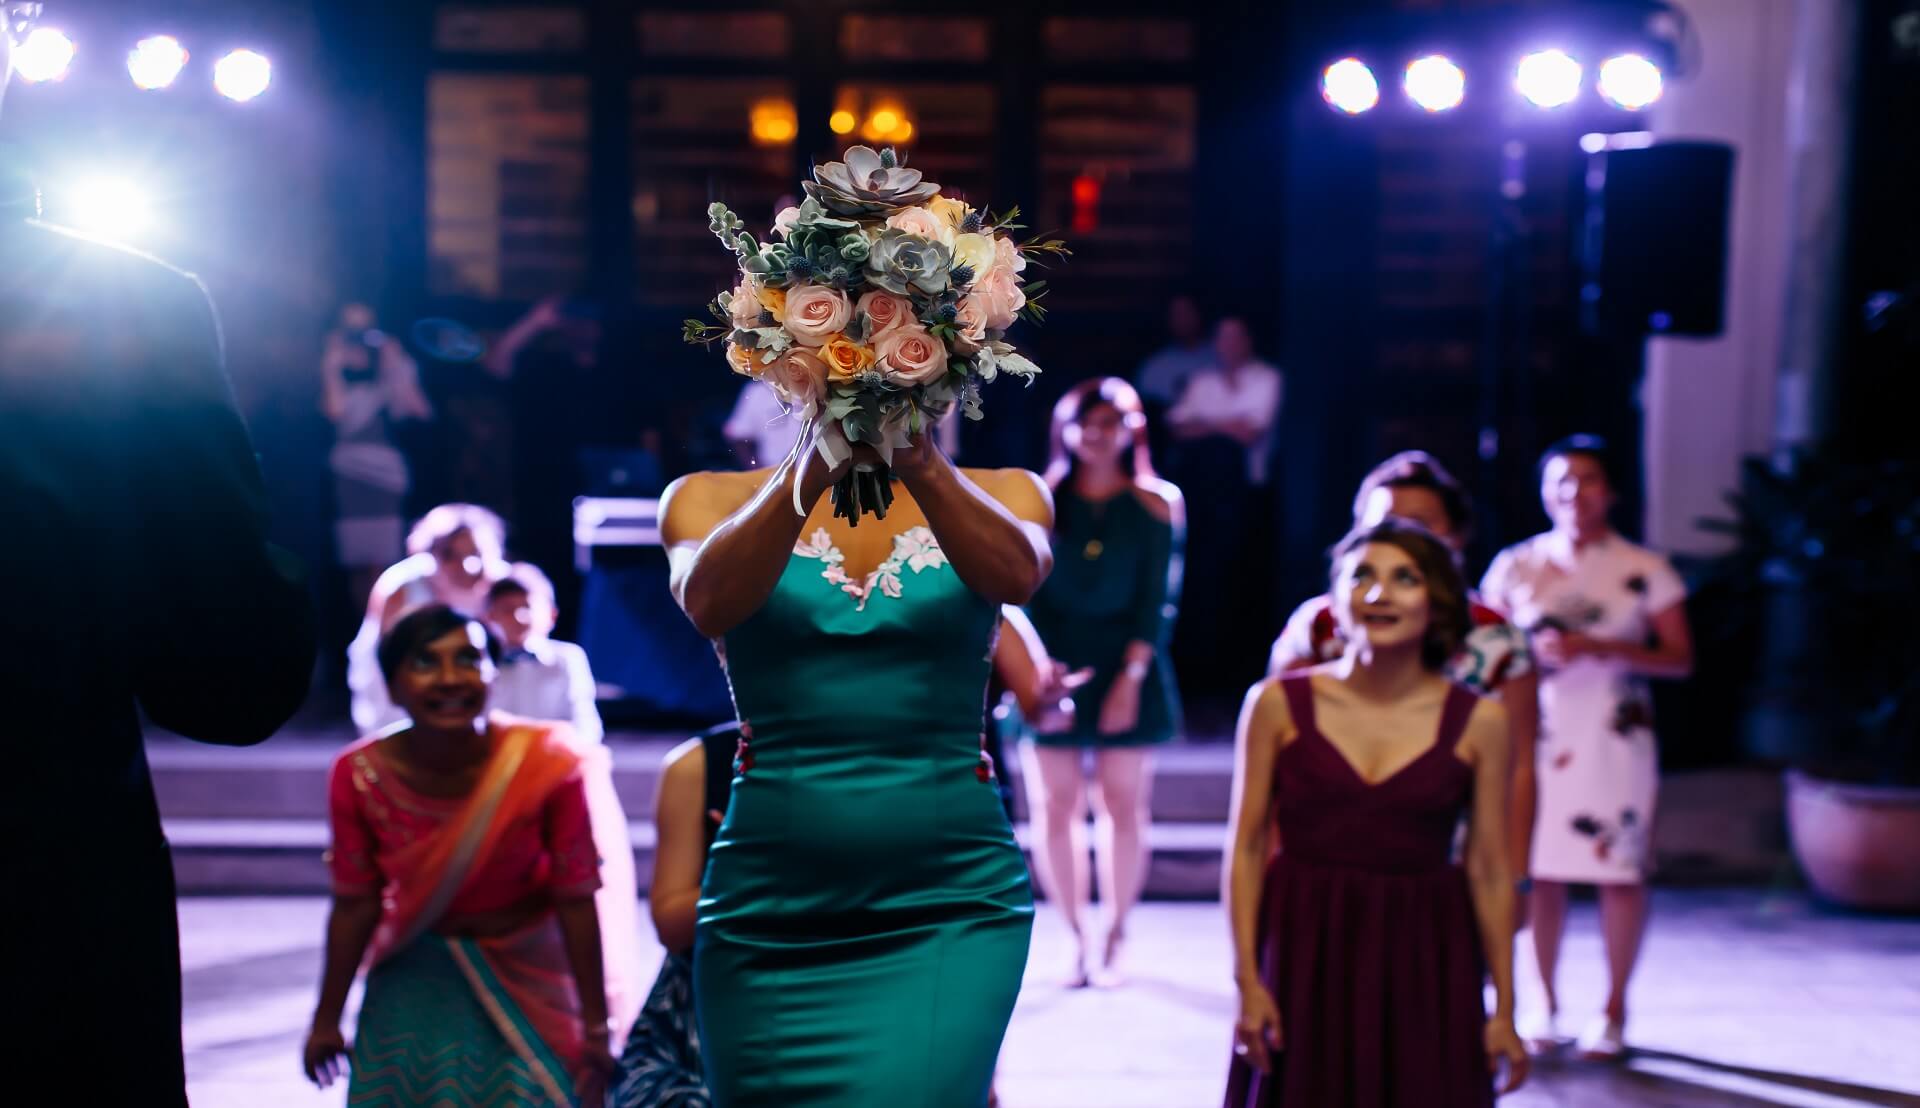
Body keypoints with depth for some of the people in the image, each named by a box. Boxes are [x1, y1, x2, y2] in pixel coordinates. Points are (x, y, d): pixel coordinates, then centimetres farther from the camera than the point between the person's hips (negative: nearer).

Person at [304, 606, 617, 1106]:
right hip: (417, 984, 2)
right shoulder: (359, 775, -17)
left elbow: (576, 900, -16)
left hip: (528, 978, -1)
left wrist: (596, 1025, -11)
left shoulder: (545, 764, -22)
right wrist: (327, 1019, 2)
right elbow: (355, 904, -5)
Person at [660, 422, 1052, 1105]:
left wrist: (922, 467, -34)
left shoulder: (1000, 493, 6)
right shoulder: (712, 498, 4)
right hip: (768, 913, 1)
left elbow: (1018, 576, -17)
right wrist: (807, 479, -34)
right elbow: (707, 603, -18)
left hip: (950, 909, -1)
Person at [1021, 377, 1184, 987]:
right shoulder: (1044, 502, 3)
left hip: (1124, 664, -1)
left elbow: (1157, 598, -2)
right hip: (1055, 667, 1)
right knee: (1055, 808, 0)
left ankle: (1115, 937, 10)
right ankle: (1076, 937, 9)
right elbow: (1028, 594, -1)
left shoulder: (1154, 504, 2)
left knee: (1123, 805, 0)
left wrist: (1131, 676, -11)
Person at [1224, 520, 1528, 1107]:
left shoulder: (1478, 722, -1)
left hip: (1423, 962, 0)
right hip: (1304, 955, 0)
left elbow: (1489, 870, 1)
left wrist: (1504, 1008, 2)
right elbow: (1246, 848, -1)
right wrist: (1248, 982, -6)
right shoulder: (1278, 705, -2)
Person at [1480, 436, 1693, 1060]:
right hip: (1537, 736, 1)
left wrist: (1600, 648, -14)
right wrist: (1535, 650, -12)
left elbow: (1679, 658, -2)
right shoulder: (1516, 565, 6)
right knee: (1539, 871, 1)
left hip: (1614, 741, -1)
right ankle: (1547, 1004, 16)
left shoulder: (1644, 571, 1)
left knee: (1619, 871, 0)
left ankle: (1614, 1008, 15)